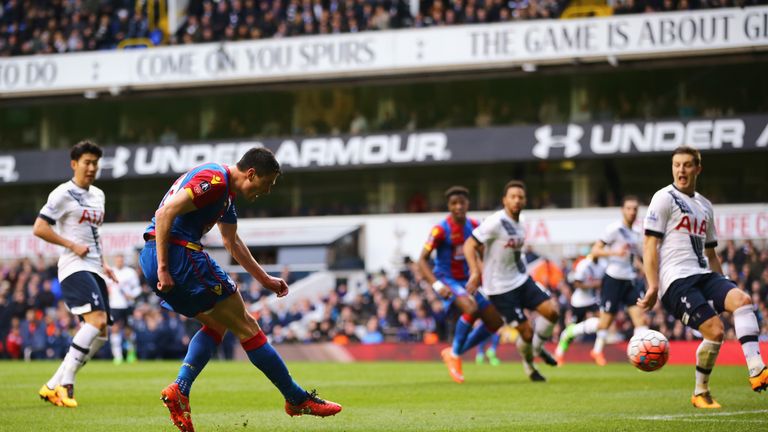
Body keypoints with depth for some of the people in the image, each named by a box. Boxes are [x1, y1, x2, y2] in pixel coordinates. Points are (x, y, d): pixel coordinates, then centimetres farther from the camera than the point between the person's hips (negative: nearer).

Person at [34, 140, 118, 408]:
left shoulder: (98, 195, 19)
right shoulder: (63, 194, -6)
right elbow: (39, 228, -10)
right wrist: (73, 246, -14)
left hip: (94, 270, 9)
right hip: (74, 268, -9)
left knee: (99, 335, 3)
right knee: (96, 320, -26)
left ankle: (53, 386, 8)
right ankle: (64, 384, -23)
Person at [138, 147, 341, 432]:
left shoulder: (226, 190, 20)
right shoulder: (214, 180, -13)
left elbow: (232, 242, 33)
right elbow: (165, 213, -21)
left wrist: (264, 279, 37)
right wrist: (163, 268, -23)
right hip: (179, 255, -10)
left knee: (217, 323, 21)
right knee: (245, 325, 0)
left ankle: (179, 390, 4)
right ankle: (297, 399, 7)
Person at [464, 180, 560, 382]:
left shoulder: (519, 225, 7)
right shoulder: (496, 222, -17)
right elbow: (469, 245, -19)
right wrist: (475, 272, -30)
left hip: (522, 280, 7)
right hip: (501, 288, -7)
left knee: (552, 311, -9)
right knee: (526, 331, -7)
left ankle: (537, 347, 16)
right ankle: (528, 362, 23)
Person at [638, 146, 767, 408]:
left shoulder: (705, 206, 22)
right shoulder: (664, 198, 1)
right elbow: (650, 245, -5)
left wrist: (722, 289, 25)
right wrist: (653, 287, -14)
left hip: (703, 276, 6)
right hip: (676, 280, -6)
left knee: (741, 299, -24)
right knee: (714, 330, -21)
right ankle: (700, 394, 0)